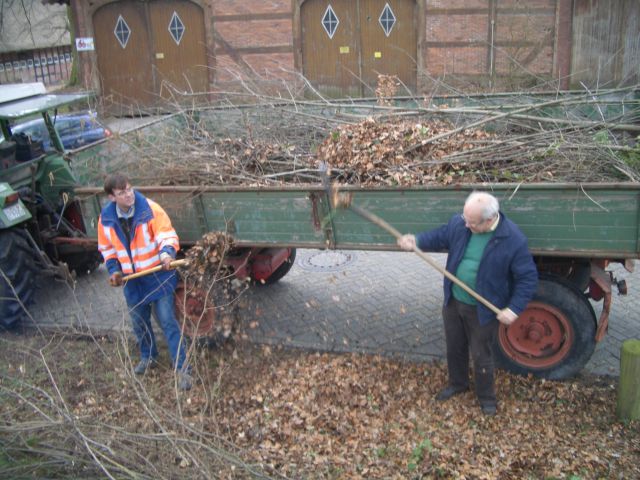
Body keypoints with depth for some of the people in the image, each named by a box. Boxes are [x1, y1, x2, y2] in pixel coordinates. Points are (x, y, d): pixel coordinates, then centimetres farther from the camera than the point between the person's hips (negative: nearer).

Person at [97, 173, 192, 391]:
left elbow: (167, 234, -21)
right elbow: (107, 248, 10)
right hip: (132, 280, 5)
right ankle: (148, 357, 45)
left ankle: (182, 369, 2)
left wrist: (167, 253, -40)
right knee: (139, 322, 20)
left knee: (167, 321, -6)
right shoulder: (106, 219, -4)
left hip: (158, 276, -5)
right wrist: (114, 270, -1)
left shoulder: (150, 209, -18)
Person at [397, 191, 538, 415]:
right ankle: (458, 383, 50)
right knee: (454, 347, 23)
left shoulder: (514, 240, -25)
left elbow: (528, 278, -16)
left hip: (483, 310, -4)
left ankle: (486, 397, 39)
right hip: (453, 302, 5)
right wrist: (417, 241, -10)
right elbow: (441, 236, 7)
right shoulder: (459, 223, -13)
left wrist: (514, 308, -21)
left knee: (481, 356, 13)